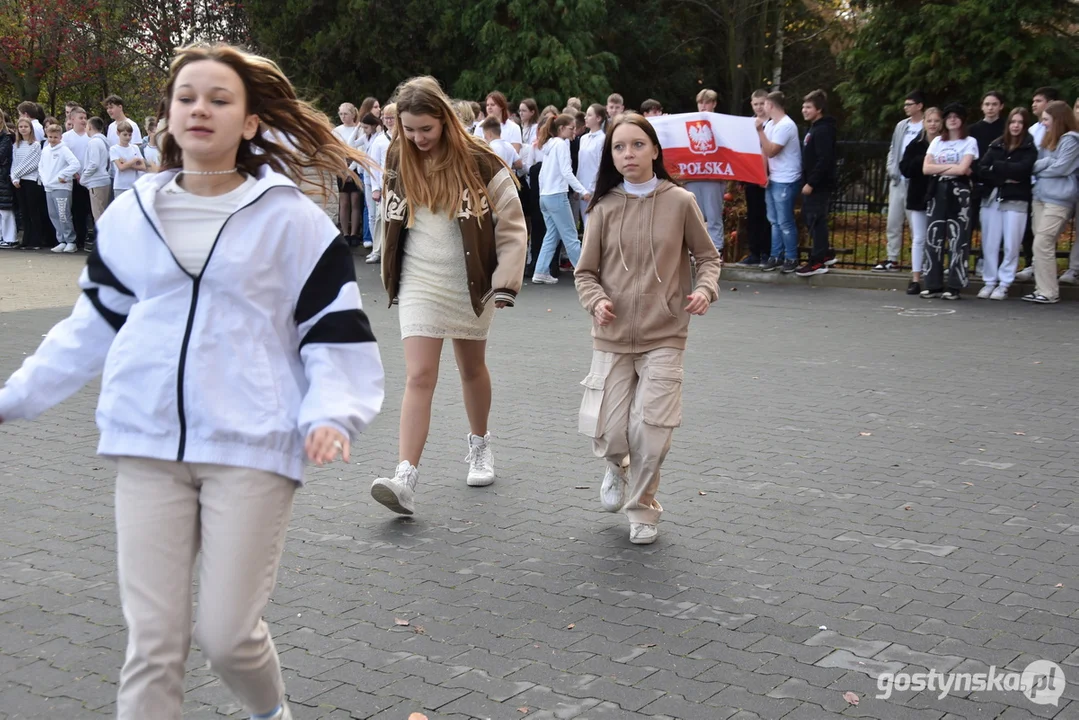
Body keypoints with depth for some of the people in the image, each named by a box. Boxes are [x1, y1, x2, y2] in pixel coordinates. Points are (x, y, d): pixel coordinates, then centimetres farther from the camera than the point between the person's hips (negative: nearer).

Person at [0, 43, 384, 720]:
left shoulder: (293, 218, -2)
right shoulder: (129, 215, 8)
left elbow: (335, 330, 0)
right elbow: (95, 324, 18)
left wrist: (333, 413, -16)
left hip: (251, 446, -3)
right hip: (148, 446, 3)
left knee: (228, 635, 0)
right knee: (153, 642, 1)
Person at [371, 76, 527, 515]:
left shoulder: (480, 163, -11)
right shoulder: (397, 162, -1)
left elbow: (512, 228, -7)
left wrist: (505, 284, -12)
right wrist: (392, 278, 17)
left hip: (470, 284, -1)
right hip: (420, 284, 1)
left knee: (472, 368, 17)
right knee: (419, 376, -11)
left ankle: (480, 445, 41)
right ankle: (405, 478, -18)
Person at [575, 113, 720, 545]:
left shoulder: (680, 202, -2)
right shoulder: (604, 208, 0)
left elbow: (707, 256, 8)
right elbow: (586, 272, 5)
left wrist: (706, 288, -12)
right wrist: (597, 300, -15)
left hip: (664, 336, -1)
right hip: (613, 336, 1)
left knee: (651, 434, -8)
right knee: (608, 433, -2)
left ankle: (642, 509, 19)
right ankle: (617, 470, 36)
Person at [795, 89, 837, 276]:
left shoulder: (823, 130, -15)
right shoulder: (813, 128, 16)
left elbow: (824, 160, -22)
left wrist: (811, 183, -22)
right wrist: (808, 182, 14)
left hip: (819, 185, -10)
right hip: (812, 184, 10)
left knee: (816, 221, -6)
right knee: (809, 219, 15)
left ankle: (818, 261, -2)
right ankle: (825, 253, 24)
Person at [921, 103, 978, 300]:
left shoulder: (969, 142, 3)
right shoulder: (937, 141, 14)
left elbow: (962, 169, -11)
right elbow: (926, 168, 1)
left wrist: (939, 168, -2)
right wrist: (952, 166, -5)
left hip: (959, 193, -4)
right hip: (938, 192, 4)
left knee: (957, 240, -6)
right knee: (933, 238, 0)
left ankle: (954, 286, -3)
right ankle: (933, 285, 5)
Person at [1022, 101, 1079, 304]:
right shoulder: (1049, 137, 20)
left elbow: (1060, 167, -12)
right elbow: (1044, 161, 12)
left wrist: (1038, 168, -1)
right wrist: (1043, 165, -9)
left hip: (1058, 199, -9)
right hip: (1040, 196, 9)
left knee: (1042, 244, -12)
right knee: (1042, 245, 7)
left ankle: (1049, 292, -7)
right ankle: (1042, 288, 11)